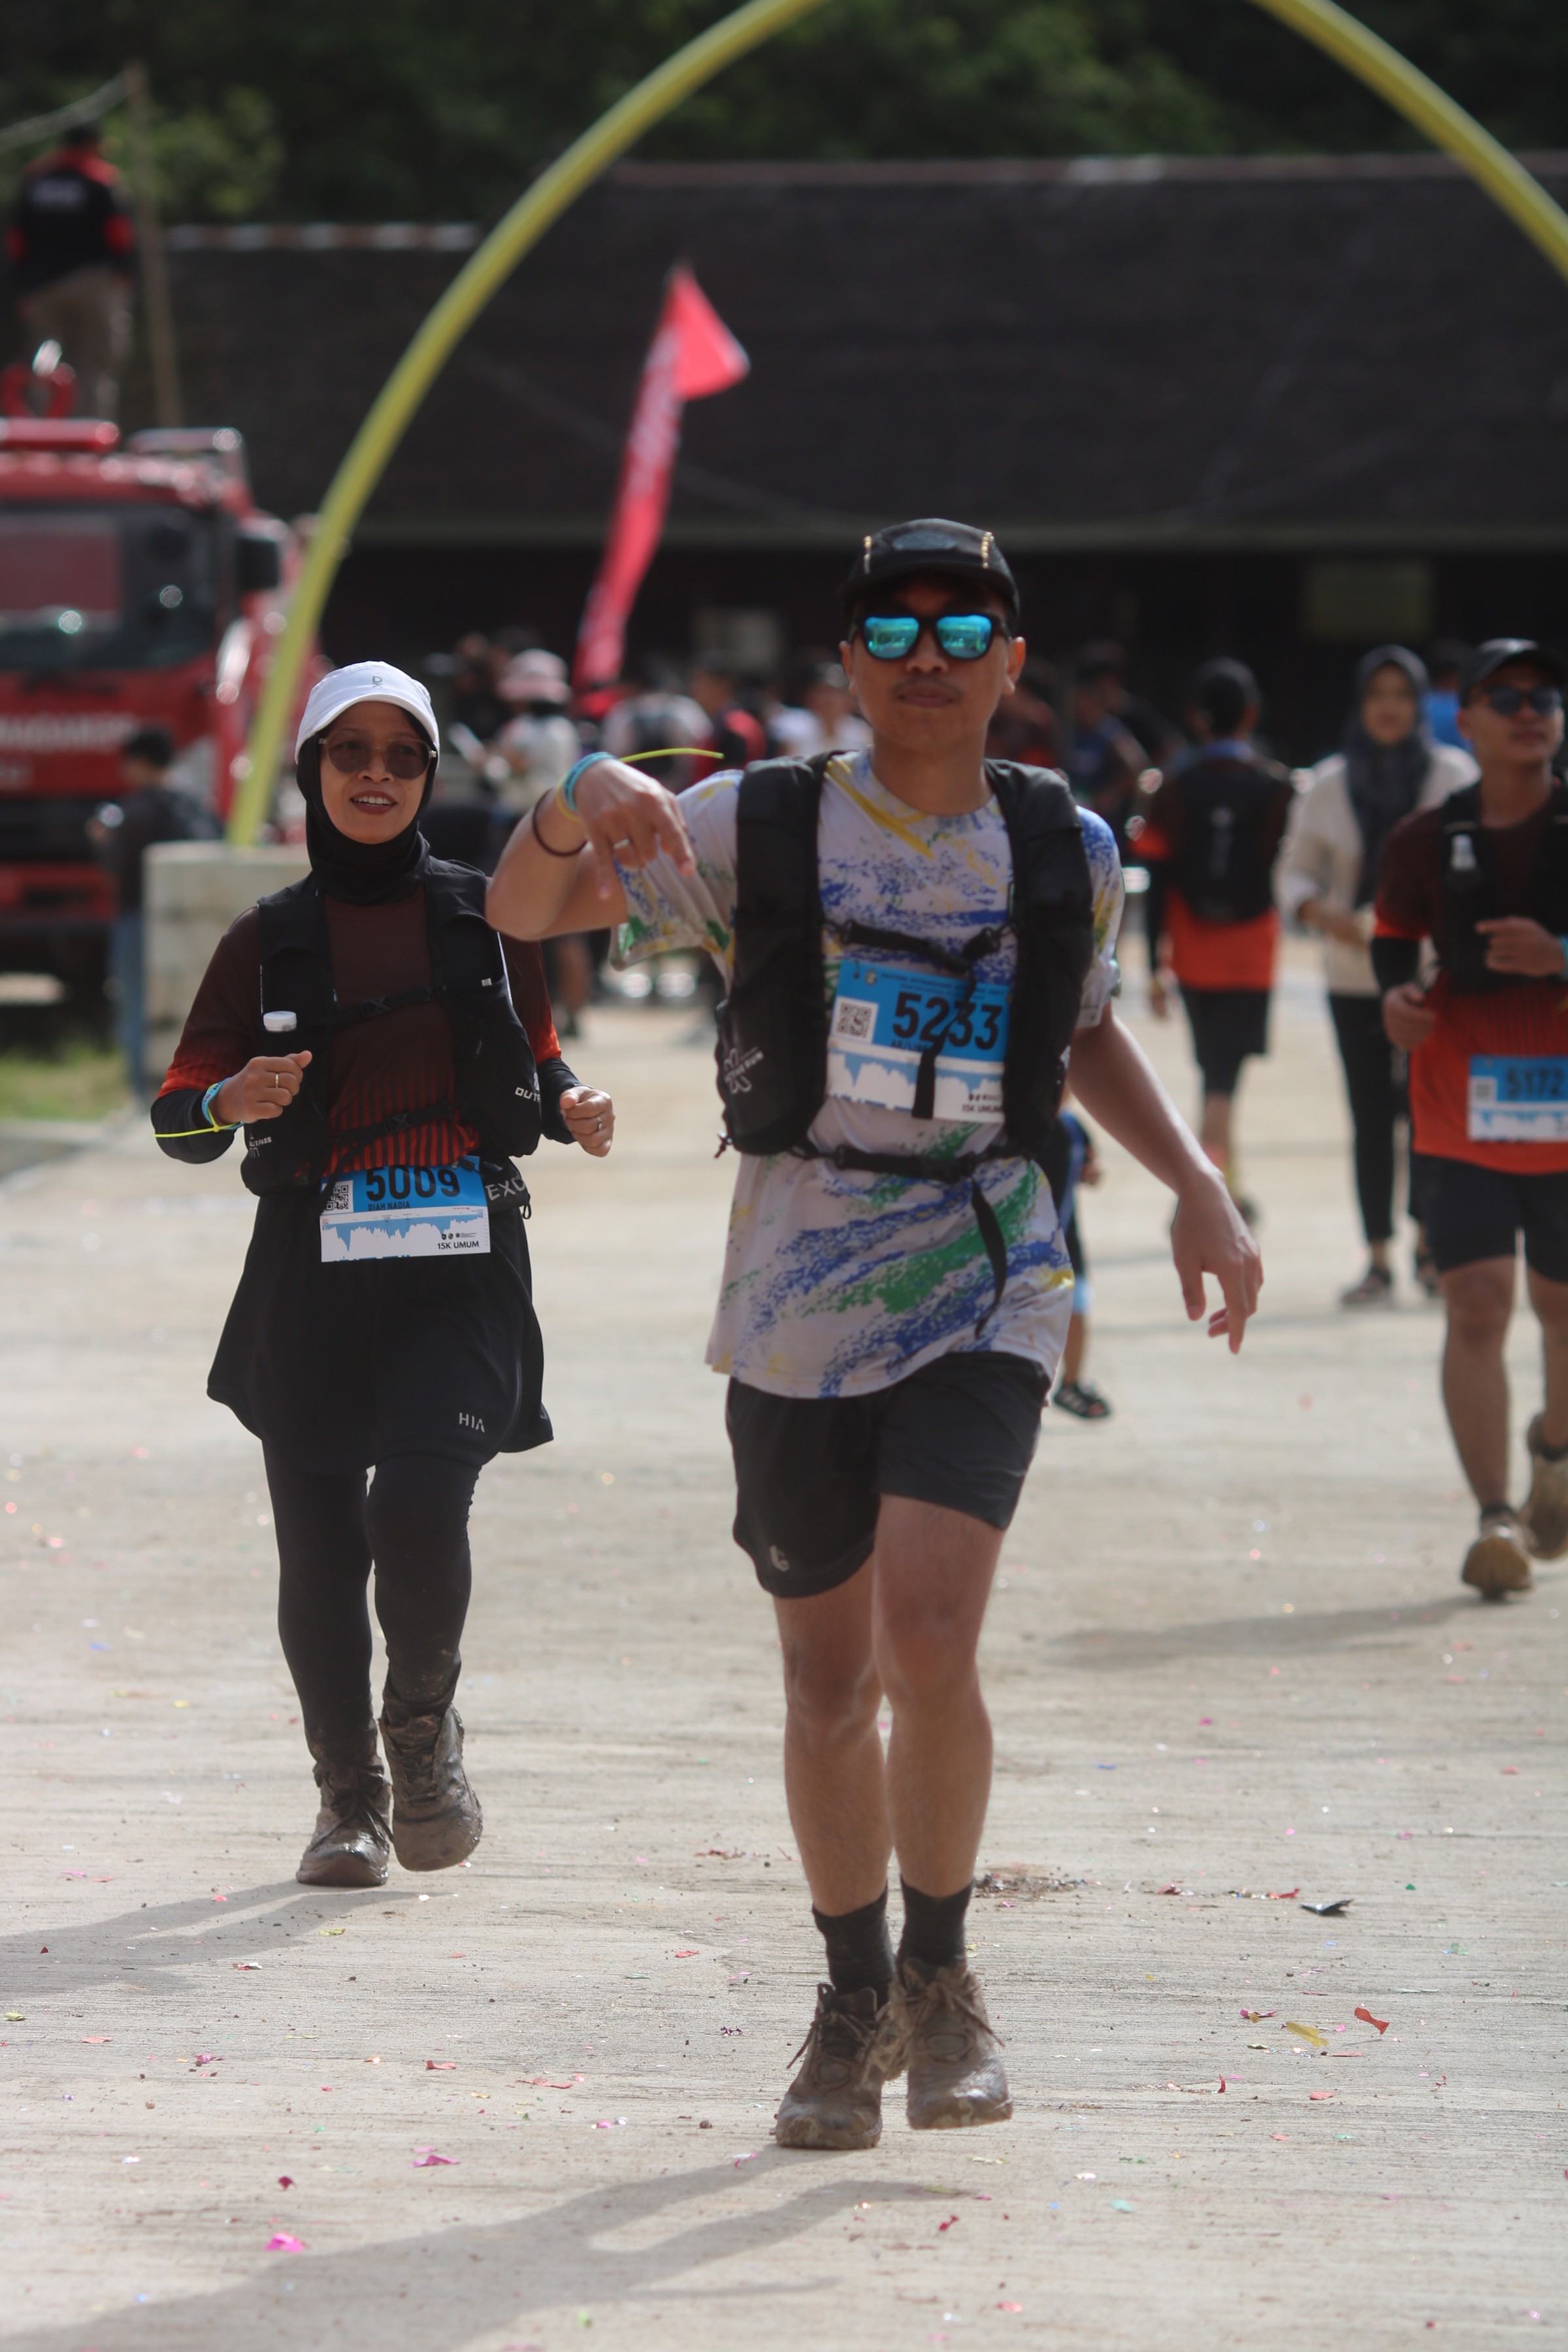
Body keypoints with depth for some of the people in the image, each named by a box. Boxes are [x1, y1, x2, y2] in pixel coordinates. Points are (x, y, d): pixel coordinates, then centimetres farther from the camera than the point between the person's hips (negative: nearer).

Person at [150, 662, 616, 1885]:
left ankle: (425, 1723, 8)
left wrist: (573, 1108, -4)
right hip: (311, 1277, 1)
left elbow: (537, 1064, 19)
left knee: (419, 1503, -21)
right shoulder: (267, 941, 6)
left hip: (461, 1274, -1)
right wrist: (234, 1104, -16)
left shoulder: (483, 914, 7)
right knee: (319, 1548, 2)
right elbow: (179, 1117, 7)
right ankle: (348, 1796, 23)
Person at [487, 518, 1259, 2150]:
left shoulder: (1066, 850, 5)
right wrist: (576, 809, -23)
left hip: (984, 1291, 0)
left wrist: (1194, 1186, 11)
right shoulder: (756, 830, -1)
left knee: (929, 1635, -19)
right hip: (797, 1294, 0)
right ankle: (854, 2002, 27)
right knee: (826, 1676, 8)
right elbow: (522, 911, 0)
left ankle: (940, 1975, 2)